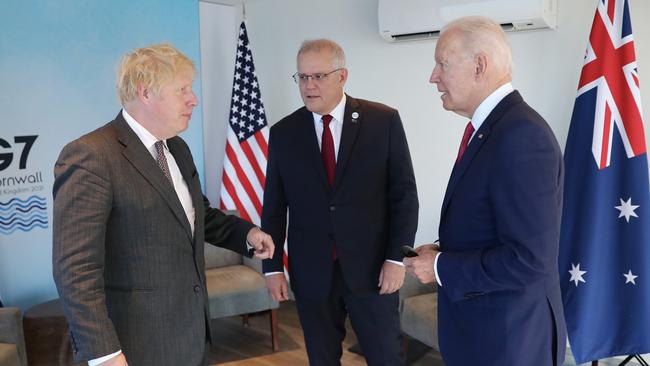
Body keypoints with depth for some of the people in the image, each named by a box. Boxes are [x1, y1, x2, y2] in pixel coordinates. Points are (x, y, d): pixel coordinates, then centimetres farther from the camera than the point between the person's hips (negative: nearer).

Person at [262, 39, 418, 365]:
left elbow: (404, 193, -4)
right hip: (311, 272, 2)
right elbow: (274, 206, 5)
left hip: (372, 267, -1)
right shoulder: (283, 133, 2)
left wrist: (397, 257, -9)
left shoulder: (384, 121, -4)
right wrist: (273, 266, 3)